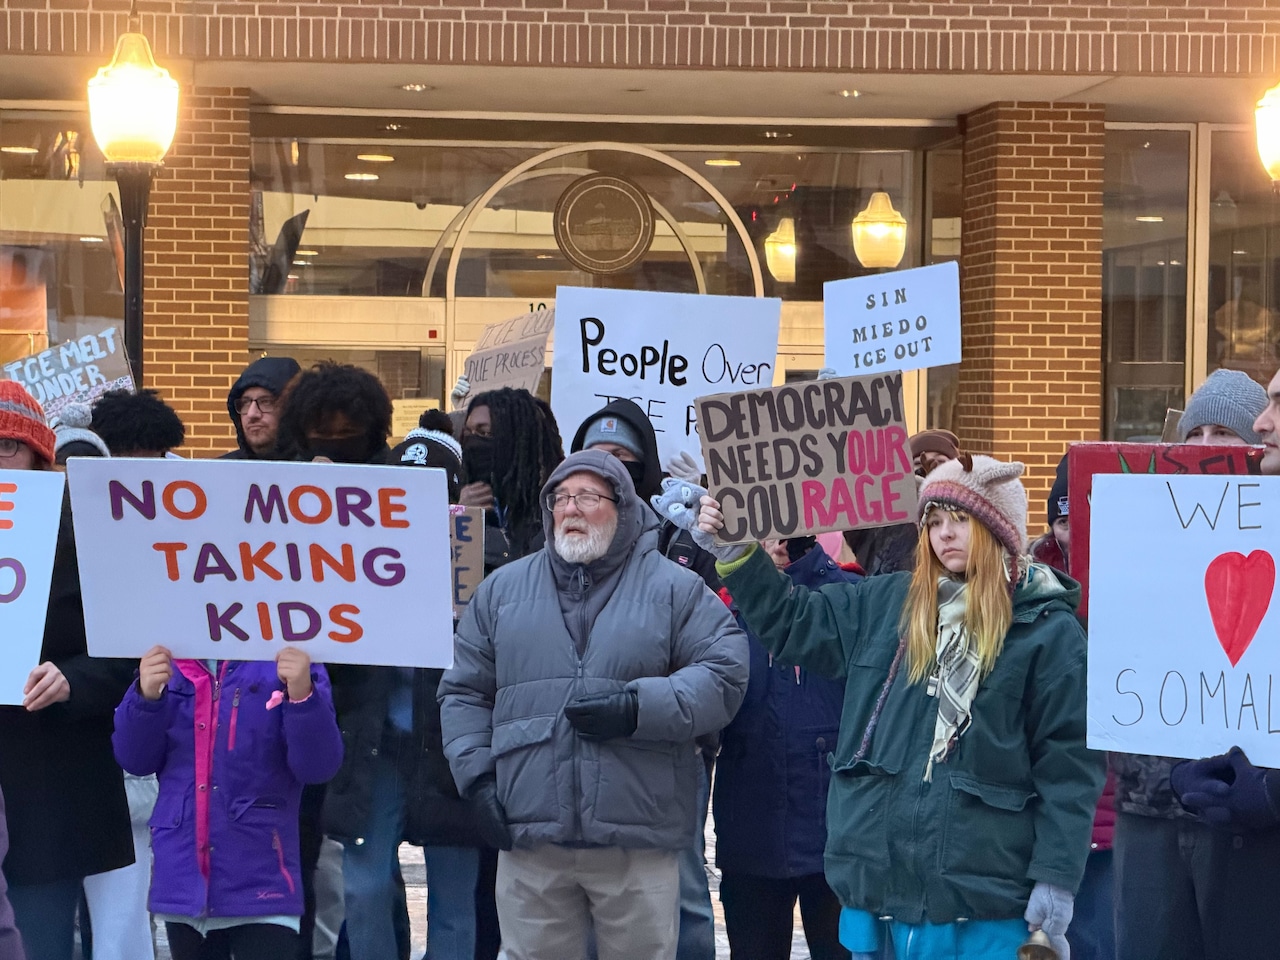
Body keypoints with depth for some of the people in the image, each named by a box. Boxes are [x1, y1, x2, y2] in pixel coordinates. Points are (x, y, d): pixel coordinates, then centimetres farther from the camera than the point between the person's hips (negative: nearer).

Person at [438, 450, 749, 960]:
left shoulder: (674, 589, 5)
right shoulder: (502, 589, 14)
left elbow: (725, 674, -3)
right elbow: (463, 693, 14)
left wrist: (640, 707, -14)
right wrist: (477, 776, 2)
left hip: (638, 843, -2)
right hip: (528, 838, 2)